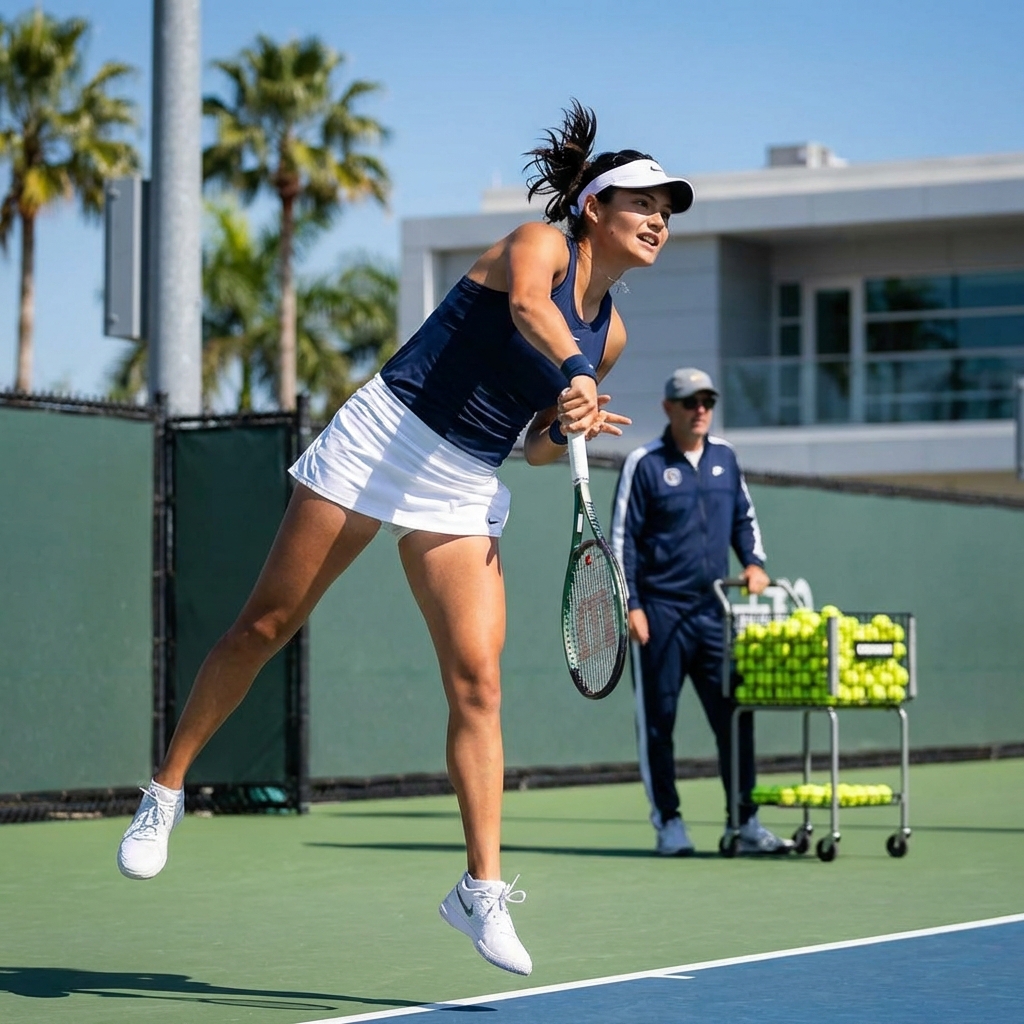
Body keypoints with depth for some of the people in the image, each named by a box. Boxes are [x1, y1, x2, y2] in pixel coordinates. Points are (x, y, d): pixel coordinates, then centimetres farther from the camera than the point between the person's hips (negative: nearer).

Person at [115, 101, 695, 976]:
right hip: (380, 440, -5)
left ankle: (482, 888, -5)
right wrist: (572, 371, -49)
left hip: (464, 493, 5)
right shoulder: (540, 243, -5)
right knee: (265, 626, -1)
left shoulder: (610, 334, 12)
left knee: (477, 682, -8)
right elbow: (526, 303, -31)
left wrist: (572, 429, -2)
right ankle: (167, 790, 15)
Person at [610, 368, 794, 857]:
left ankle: (745, 823, 4)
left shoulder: (724, 457, 11)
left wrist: (754, 563, 5)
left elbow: (744, 518, 23)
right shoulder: (645, 464, -4)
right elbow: (622, 537, -4)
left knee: (735, 715, 0)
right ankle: (668, 824, 10)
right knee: (658, 720, 1)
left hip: (713, 611, 5)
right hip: (660, 611, -4)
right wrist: (631, 605, -10)